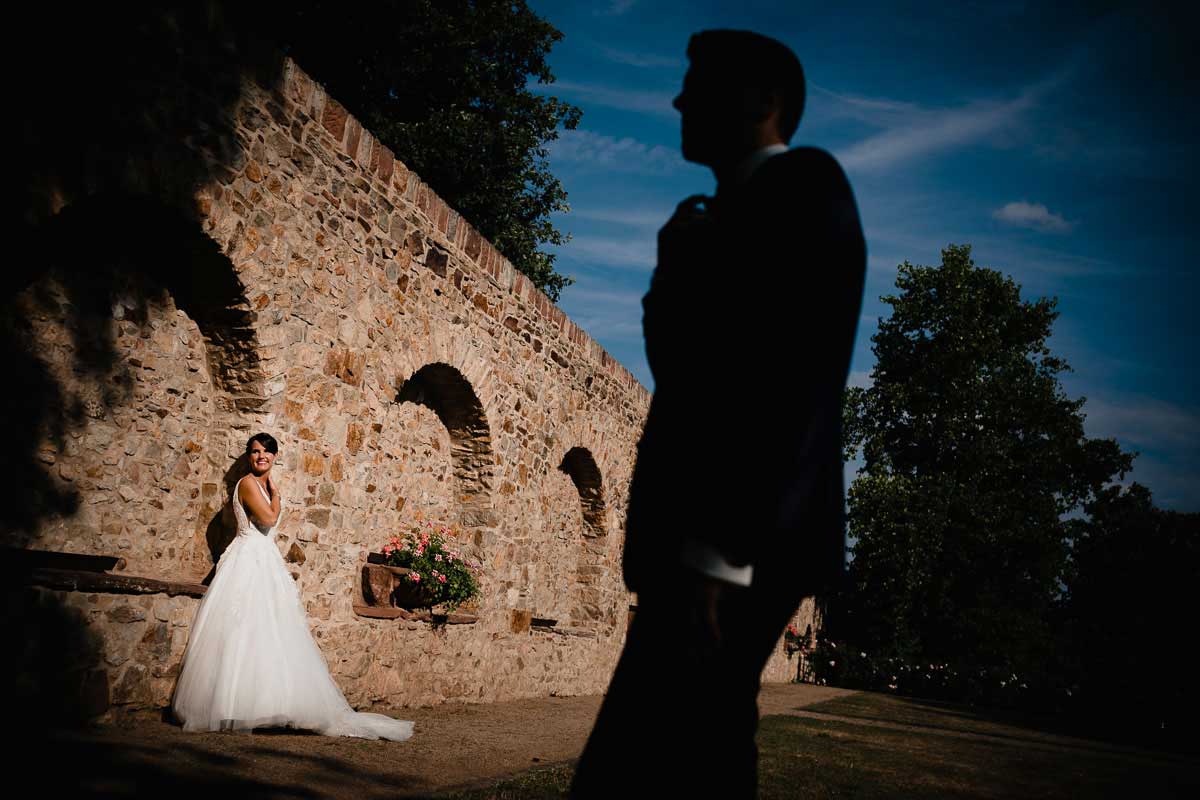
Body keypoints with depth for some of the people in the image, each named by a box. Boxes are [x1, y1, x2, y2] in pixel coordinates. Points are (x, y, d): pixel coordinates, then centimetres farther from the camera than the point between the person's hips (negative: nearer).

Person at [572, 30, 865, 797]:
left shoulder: (801, 185, -5)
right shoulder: (739, 213, 24)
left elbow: (794, 377, -19)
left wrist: (719, 552, -23)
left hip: (735, 552, -9)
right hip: (702, 546, 10)